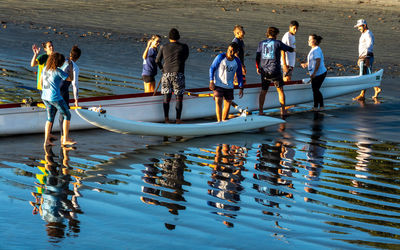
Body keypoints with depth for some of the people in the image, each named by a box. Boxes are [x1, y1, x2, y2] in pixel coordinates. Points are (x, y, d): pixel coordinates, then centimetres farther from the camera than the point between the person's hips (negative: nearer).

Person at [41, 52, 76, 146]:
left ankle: (46, 140, 14)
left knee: (50, 118, 19)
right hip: (55, 98, -7)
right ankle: (65, 139, 9)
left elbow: (41, 81, 16)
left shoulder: (45, 68, 4)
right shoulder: (58, 71, -17)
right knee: (67, 115, 8)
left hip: (45, 97, 7)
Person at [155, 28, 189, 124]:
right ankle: (178, 119, 1)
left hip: (166, 74, 2)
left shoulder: (163, 47, 5)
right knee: (179, 97, 6)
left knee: (166, 97, 10)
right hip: (178, 74, -2)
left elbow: (157, 60, 12)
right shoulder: (184, 47, 0)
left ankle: (166, 117, -2)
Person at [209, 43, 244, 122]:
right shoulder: (220, 57, -8)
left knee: (228, 104, 7)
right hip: (218, 85, -4)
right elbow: (212, 68, -4)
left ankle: (224, 120, 24)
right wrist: (211, 81, -11)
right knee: (218, 101, -17)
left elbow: (239, 75, 9)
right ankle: (219, 121, -21)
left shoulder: (237, 62, 1)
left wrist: (241, 88, 3)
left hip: (229, 86, 4)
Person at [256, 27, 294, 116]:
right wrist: (292, 49, 33)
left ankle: (260, 111, 14)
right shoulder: (277, 43, -4)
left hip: (264, 71, 3)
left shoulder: (261, 43, 5)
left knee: (263, 91, 14)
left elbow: (257, 57, 8)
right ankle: (283, 110, 9)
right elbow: (289, 49, 8)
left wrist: (258, 68, 23)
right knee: (280, 90, 10)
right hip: (275, 70, -3)